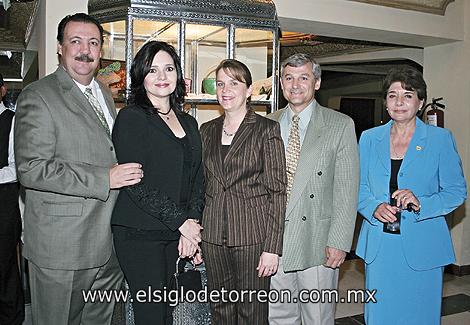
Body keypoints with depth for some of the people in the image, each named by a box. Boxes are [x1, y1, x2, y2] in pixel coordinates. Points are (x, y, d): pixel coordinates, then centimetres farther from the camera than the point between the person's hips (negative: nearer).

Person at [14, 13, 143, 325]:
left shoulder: (104, 93, 14)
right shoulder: (37, 96, -11)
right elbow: (31, 169, -19)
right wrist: (104, 178, -21)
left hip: (109, 245, 7)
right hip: (62, 246, -7)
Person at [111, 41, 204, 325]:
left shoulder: (189, 123, 13)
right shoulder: (131, 118, -7)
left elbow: (198, 179, 11)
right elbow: (136, 184, -14)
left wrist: (192, 224, -3)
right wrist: (181, 221, -13)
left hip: (175, 235, 6)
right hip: (139, 234, -5)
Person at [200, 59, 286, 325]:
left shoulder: (267, 129, -4)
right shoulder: (208, 130, 11)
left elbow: (277, 191, -7)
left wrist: (272, 247, -12)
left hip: (252, 235, -4)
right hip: (214, 236, 5)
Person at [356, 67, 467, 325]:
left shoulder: (440, 139, -2)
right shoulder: (369, 139, 5)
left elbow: (457, 192, -2)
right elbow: (359, 189, 7)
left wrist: (421, 203, -18)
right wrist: (374, 208, -13)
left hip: (421, 246, -2)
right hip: (379, 246, 2)